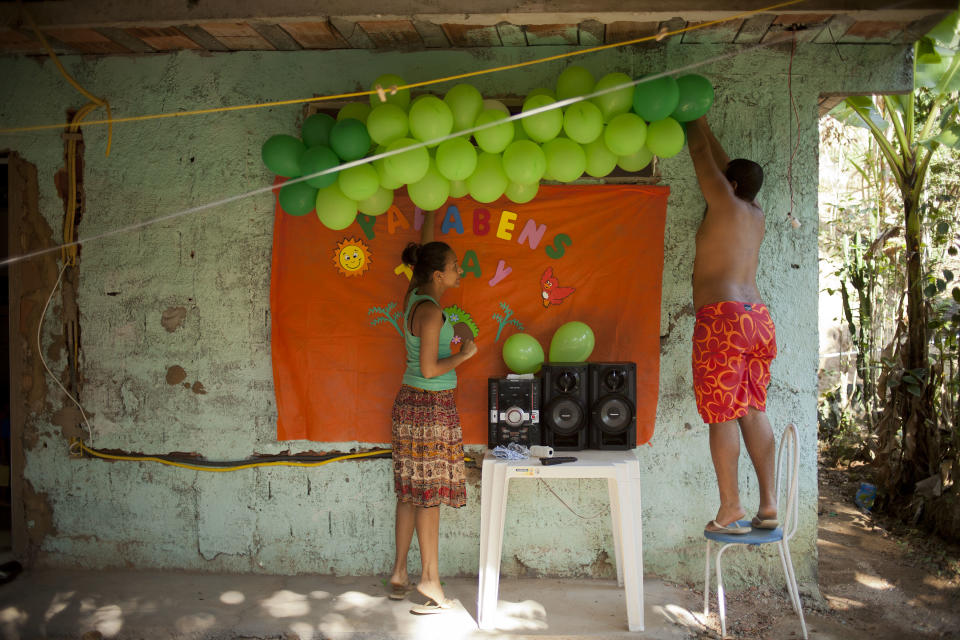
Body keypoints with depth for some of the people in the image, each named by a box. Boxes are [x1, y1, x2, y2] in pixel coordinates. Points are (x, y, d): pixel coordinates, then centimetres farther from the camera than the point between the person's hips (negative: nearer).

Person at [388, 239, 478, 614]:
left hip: (410, 401, 9)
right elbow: (429, 369, -21)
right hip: (432, 406, -9)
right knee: (430, 494, -2)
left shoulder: (414, 296, 7)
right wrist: (465, 354, -10)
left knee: (410, 492, 13)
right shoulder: (431, 312, -19)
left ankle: (400, 573, 21)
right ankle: (430, 579, 7)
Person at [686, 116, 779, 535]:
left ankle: (730, 510, -1)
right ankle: (768, 506, 10)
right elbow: (721, 162, 28)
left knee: (721, 415, -4)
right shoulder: (756, 214, 17)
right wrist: (701, 121, 35)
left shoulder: (725, 202, -3)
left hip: (723, 318, -8)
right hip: (758, 317, 8)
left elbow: (701, 156, 7)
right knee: (753, 411, 10)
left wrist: (692, 119, 21)